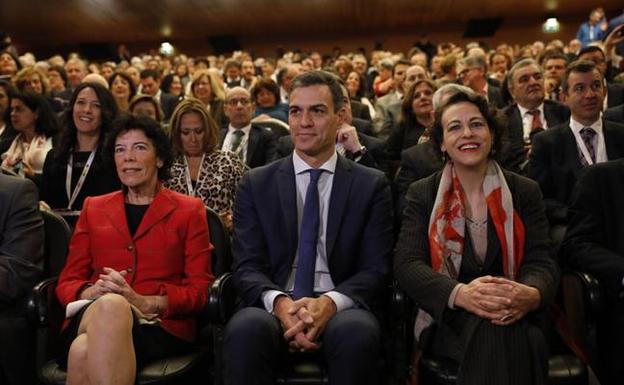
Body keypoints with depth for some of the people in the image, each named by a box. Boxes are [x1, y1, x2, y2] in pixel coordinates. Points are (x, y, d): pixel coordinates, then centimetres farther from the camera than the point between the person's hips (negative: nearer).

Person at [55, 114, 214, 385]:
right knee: (110, 305, -35)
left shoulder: (189, 210, 11)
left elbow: (199, 290, 3)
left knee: (86, 353, -36)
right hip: (91, 319, 4)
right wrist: (91, 293, -10)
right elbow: (67, 282, 14)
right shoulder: (93, 208, 20)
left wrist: (144, 302, -15)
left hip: (161, 326, -3)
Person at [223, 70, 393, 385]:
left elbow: (375, 270, 0)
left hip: (340, 309, 1)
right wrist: (279, 302, -19)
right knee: (245, 329, -32)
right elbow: (247, 267, 2)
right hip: (274, 307, 0)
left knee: (358, 331, -32)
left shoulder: (371, 185, 7)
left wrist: (330, 302, -20)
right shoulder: (256, 184, 9)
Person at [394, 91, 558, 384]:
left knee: (529, 339, -32)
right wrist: (461, 293, -29)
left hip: (514, 315, 3)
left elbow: (541, 262, 0)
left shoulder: (525, 192, 9)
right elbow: (407, 263, -8)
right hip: (448, 320, -2)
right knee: (492, 330, -35)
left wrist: (531, 295, -27)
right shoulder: (422, 194, 4)